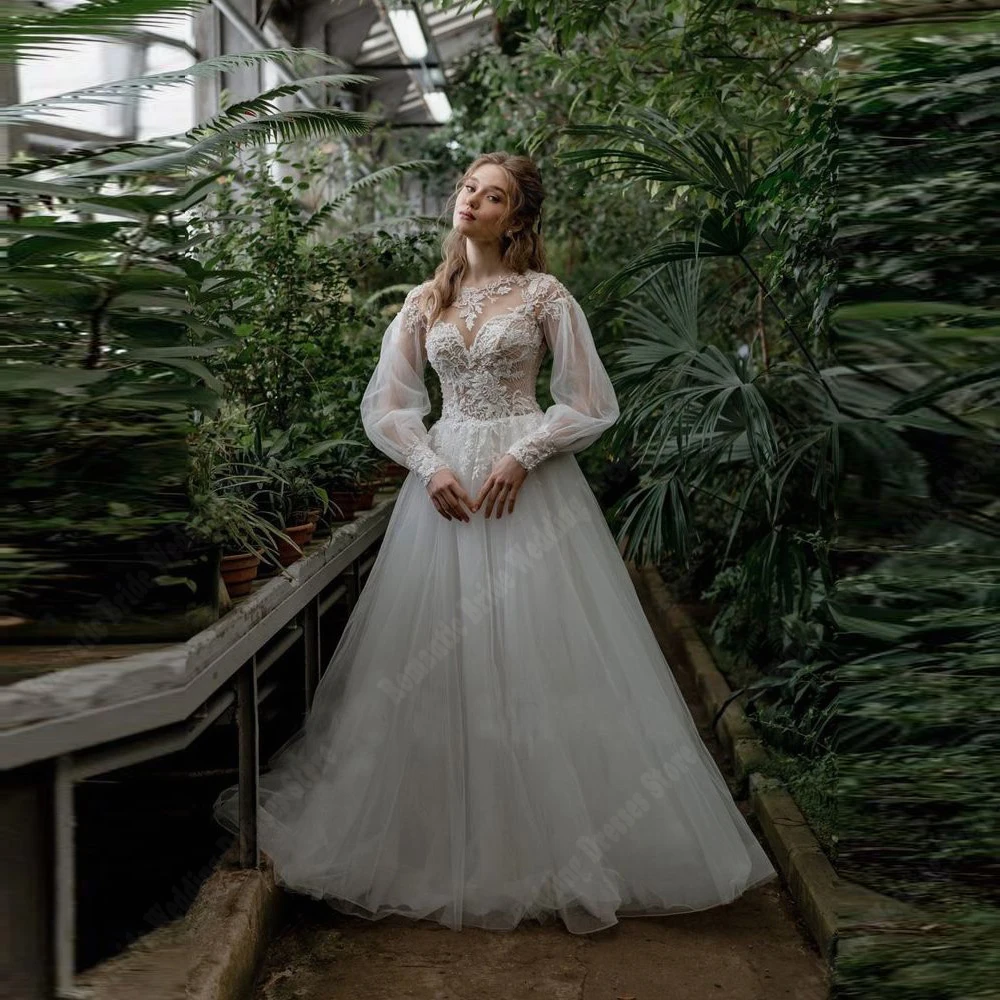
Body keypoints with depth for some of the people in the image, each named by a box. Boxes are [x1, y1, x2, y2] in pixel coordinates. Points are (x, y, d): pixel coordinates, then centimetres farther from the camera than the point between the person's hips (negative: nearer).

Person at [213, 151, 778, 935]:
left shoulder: (545, 295, 2)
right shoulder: (425, 302, 12)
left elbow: (592, 404, 0)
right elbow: (385, 405, 10)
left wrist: (522, 456, -13)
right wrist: (430, 466, -6)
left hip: (529, 482, -3)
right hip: (444, 479, 3)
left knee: (538, 656, -2)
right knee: (436, 661, 3)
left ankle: (557, 844, 13)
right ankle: (445, 846, 19)